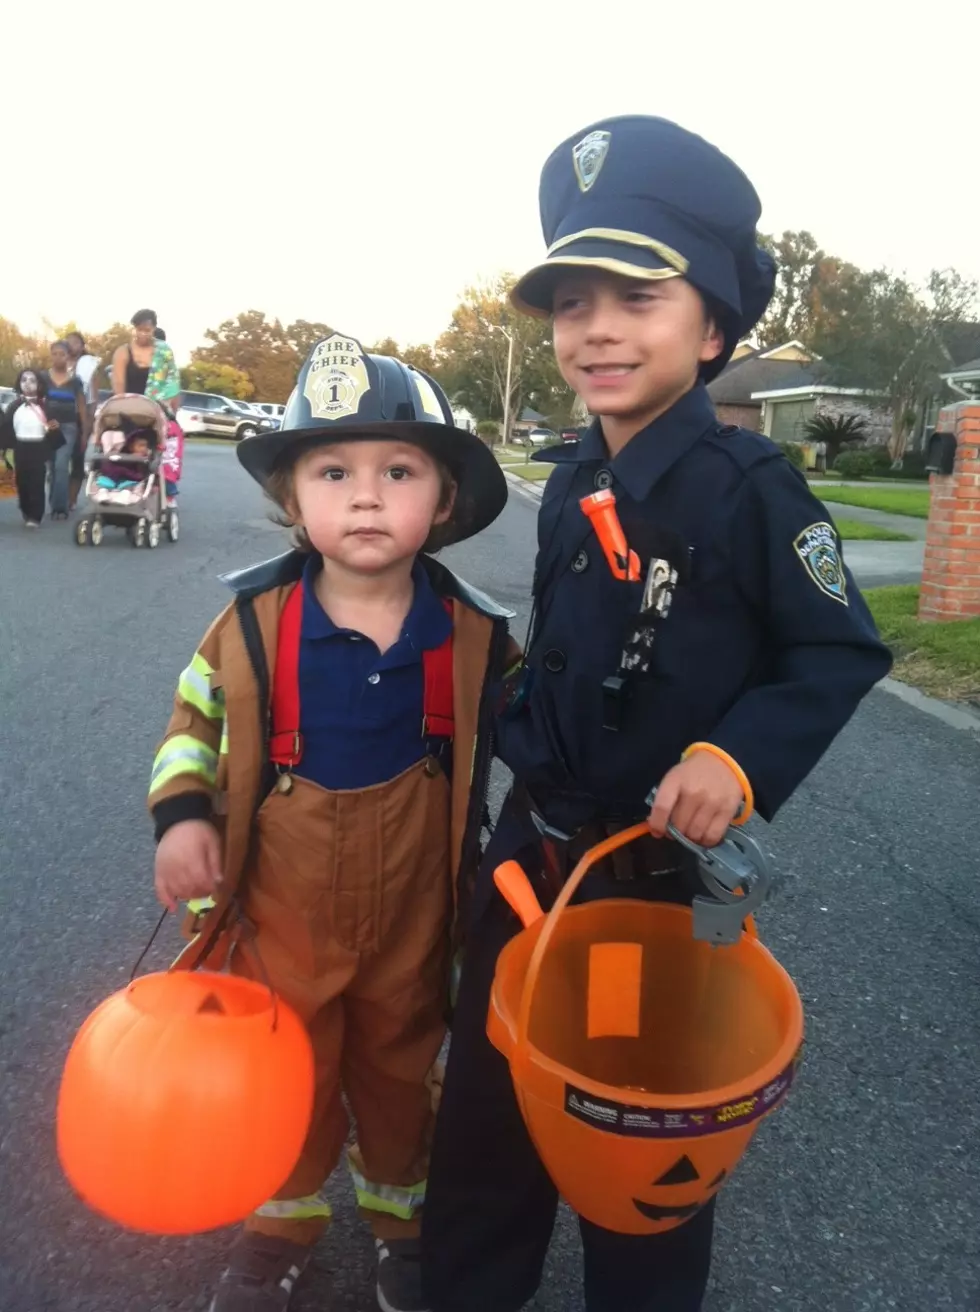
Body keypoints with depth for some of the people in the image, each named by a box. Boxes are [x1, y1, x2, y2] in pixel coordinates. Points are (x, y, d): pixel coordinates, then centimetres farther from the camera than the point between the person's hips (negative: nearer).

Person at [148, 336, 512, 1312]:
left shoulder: (471, 633, -14)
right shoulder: (254, 623, -16)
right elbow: (193, 719, 1)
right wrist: (182, 816, -13)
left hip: (414, 907, 0)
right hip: (286, 905, 0)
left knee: (399, 1064, 22)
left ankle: (400, 1211, 51)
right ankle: (283, 1223, 49)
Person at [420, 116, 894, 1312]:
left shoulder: (750, 485, -17)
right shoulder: (571, 482, 2)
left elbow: (842, 652, -15)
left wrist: (742, 753, -28)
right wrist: (522, 721, 3)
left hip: (667, 864, -6)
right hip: (536, 842, 6)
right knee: (487, 1099, 21)